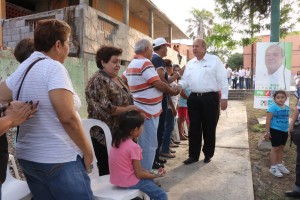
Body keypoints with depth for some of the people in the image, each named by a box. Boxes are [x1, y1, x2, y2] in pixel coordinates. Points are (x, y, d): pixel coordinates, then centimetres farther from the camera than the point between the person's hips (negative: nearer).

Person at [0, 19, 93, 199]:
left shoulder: (22, 68, 8)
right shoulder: (54, 68, -16)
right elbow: (68, 117, -21)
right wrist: (88, 151, -13)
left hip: (28, 157, 9)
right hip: (59, 160, -9)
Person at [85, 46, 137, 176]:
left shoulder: (117, 79, 13)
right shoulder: (98, 81, -13)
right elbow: (104, 108, -23)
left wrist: (133, 110, 8)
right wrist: (128, 109, -18)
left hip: (120, 133, 8)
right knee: (108, 172, 4)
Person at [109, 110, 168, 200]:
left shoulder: (117, 140, 0)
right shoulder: (134, 147, -24)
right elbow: (139, 174, -17)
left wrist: (148, 172, 9)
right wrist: (156, 175, -3)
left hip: (116, 180, 9)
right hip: (129, 182, -9)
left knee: (149, 180, 28)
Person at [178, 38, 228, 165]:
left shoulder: (214, 60, -1)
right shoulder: (190, 63, 14)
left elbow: (223, 80, -4)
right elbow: (185, 80, 13)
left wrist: (224, 98, -9)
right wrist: (179, 85, -9)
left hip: (210, 98, -4)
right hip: (194, 99, 4)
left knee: (209, 128, 6)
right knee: (194, 128, 7)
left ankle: (208, 154, 24)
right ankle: (193, 155, 18)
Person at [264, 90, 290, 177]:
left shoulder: (287, 108, 6)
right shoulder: (273, 107, -15)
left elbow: (286, 119, 17)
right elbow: (268, 120, -16)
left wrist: (288, 130, 19)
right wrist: (267, 132, -17)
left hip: (284, 131, 7)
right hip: (275, 130, -7)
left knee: (281, 148, 17)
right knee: (275, 148, 1)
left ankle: (280, 164, 32)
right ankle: (273, 167, 11)